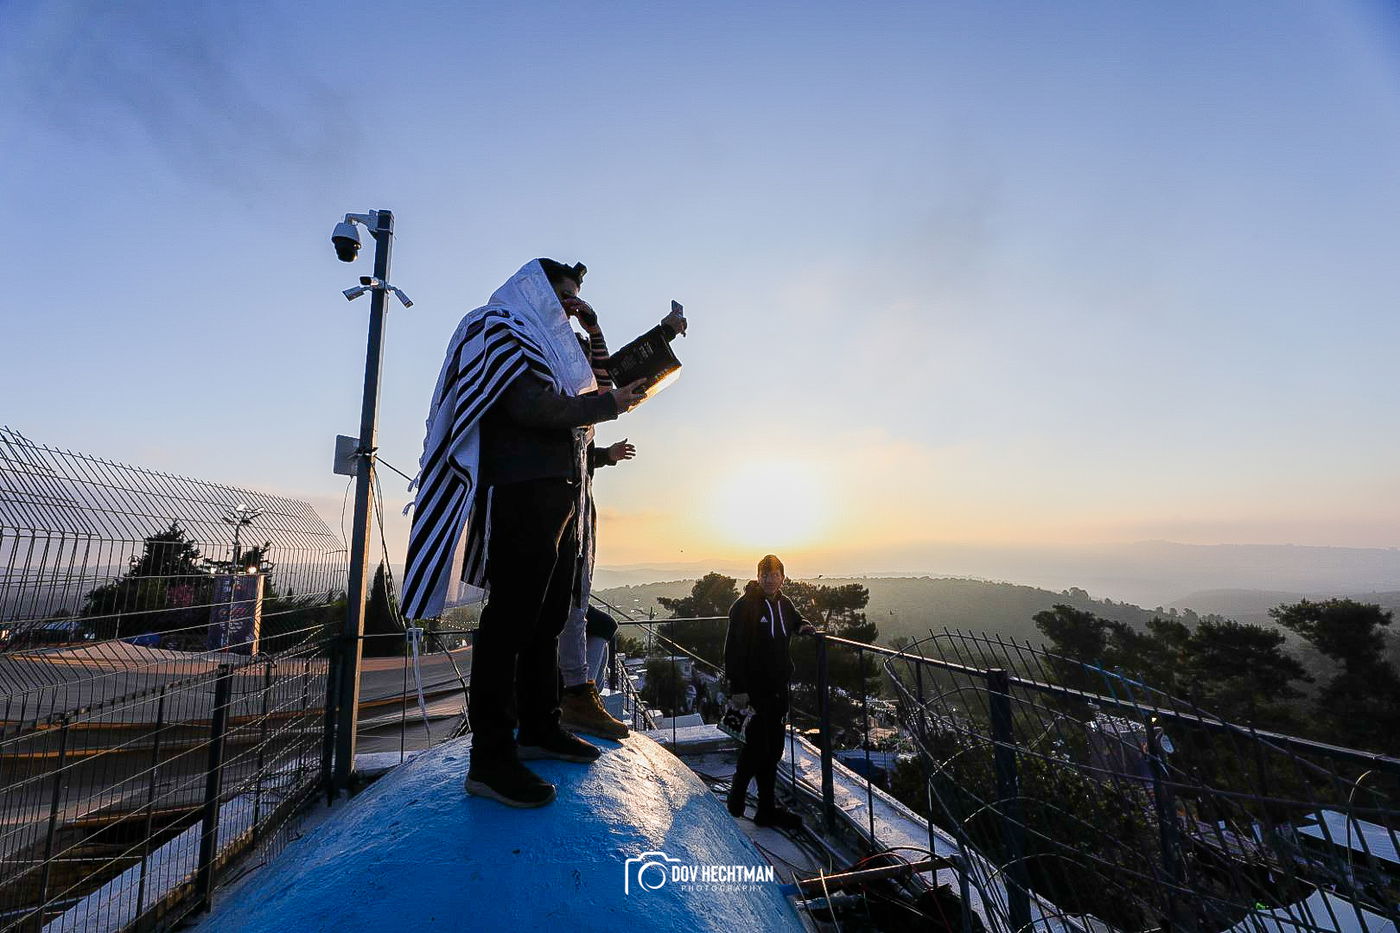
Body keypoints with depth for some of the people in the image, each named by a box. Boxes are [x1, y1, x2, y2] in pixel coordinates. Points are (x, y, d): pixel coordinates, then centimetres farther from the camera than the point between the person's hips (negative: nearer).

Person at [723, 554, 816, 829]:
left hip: (778, 689, 7)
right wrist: (738, 688, -20)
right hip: (753, 690, -7)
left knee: (773, 749, 13)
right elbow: (734, 649, -17)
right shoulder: (745, 605, -14)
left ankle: (767, 809, 27)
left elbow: (795, 619, 32)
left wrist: (803, 626, 10)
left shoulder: (784, 604, 8)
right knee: (758, 748, -2)